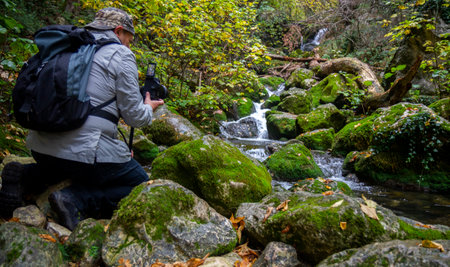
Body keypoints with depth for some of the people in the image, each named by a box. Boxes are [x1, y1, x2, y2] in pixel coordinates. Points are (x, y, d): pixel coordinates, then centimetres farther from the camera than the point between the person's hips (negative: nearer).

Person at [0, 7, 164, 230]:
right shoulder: (121, 55, -4)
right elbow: (134, 117, -4)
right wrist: (149, 108, 18)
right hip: (84, 151, -7)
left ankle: (24, 178, 12)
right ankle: (76, 200, -10)